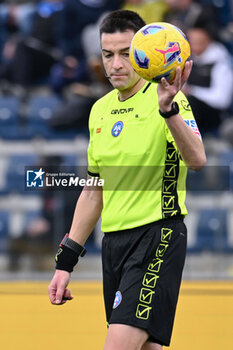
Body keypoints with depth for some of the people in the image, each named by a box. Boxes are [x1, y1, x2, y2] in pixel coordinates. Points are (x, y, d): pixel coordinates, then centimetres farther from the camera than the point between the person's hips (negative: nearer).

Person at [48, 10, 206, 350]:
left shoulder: (168, 99, -9)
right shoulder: (100, 110, 13)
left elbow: (197, 159, -29)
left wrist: (169, 110, -46)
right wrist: (66, 261, 17)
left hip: (157, 236, -7)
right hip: (113, 241, 7)